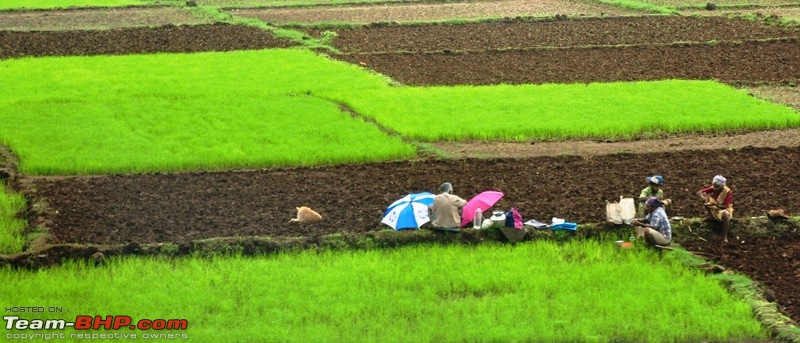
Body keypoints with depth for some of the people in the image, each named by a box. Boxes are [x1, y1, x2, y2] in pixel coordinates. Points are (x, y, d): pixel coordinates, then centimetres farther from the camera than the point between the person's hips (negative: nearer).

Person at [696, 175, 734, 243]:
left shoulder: (727, 192, -25)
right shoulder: (713, 188, -12)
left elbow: (725, 206, -28)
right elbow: (699, 192, -15)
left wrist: (715, 205, -39)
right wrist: (703, 197, -37)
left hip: (724, 209, -5)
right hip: (714, 208, 5)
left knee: (725, 215, -43)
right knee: (704, 195, -14)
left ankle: (725, 237, -39)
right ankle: (711, 216, 0)